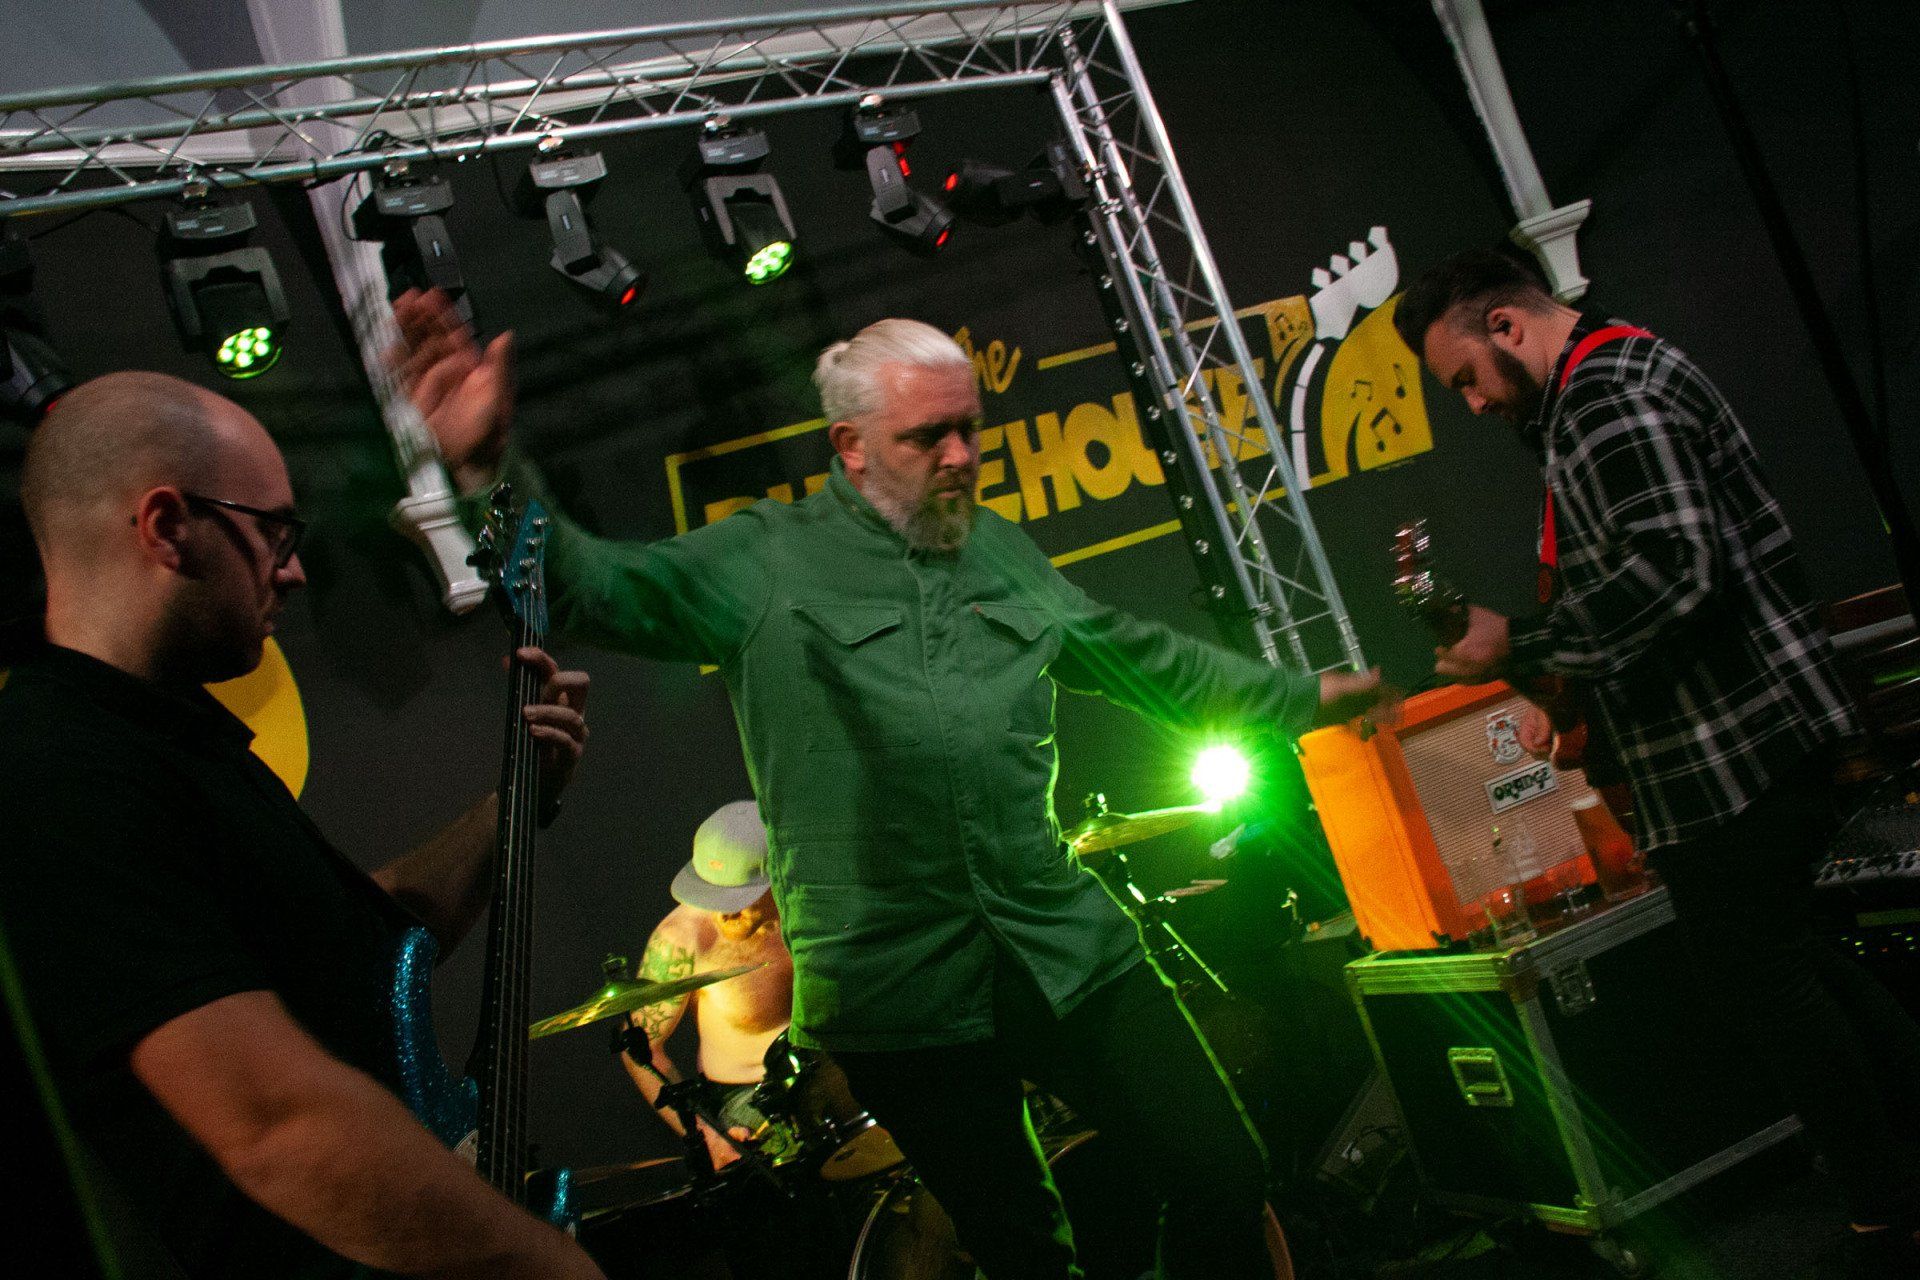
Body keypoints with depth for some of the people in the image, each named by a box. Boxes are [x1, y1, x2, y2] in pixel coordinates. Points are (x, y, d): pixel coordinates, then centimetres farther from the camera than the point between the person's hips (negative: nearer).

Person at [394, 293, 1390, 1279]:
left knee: (1225, 1176, 8)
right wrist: (489, 471, -33)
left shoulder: (1001, 551, 13)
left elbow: (1142, 657, 23)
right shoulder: (762, 561, -2)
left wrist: (1301, 696, 28)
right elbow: (596, 588, -15)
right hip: (896, 993, -4)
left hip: (1072, 954, 4)